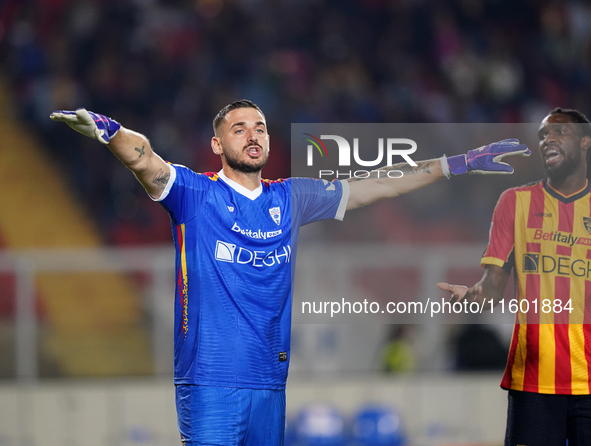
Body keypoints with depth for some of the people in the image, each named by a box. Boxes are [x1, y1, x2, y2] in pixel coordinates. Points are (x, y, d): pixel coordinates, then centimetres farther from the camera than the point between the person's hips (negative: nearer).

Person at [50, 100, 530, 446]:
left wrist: (459, 163, 18)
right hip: (210, 382, -5)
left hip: (270, 382, 5)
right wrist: (103, 128, -41)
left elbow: (376, 186, 18)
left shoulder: (291, 199, 13)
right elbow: (144, 159, -19)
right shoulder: (195, 194, 0)